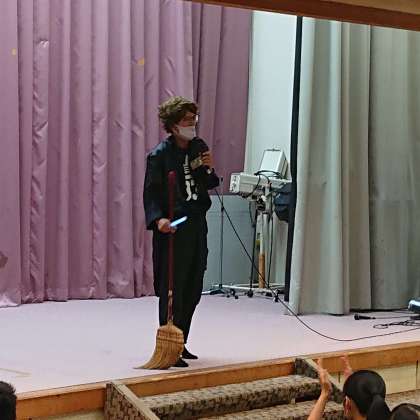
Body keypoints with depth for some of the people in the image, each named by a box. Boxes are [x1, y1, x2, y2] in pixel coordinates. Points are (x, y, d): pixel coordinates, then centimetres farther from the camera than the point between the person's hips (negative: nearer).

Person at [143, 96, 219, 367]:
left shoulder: (199, 147, 8)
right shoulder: (160, 155, -10)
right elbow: (151, 193, -12)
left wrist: (209, 169, -4)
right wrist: (158, 219, -28)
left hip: (197, 225, 7)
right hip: (172, 228, -7)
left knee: (193, 290, 12)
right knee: (172, 291, -3)